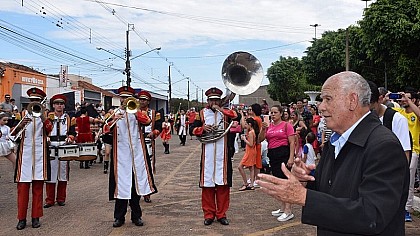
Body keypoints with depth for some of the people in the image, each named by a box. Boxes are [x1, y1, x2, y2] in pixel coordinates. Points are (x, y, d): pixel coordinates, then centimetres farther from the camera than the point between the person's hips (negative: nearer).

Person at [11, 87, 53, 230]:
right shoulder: (23, 115, 9)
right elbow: (13, 133, -4)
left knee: (38, 188, 4)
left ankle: (36, 217, 12)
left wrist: (42, 115, -22)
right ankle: (21, 218, 8)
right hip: (25, 155, 0)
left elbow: (49, 129, -12)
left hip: (39, 155, 0)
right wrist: (21, 124, -23)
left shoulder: (44, 116, 8)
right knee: (22, 188, 1)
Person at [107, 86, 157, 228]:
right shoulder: (114, 113, 9)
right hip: (121, 156, -1)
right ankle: (119, 217, 10)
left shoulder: (137, 112, 11)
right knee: (121, 185, -1)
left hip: (137, 155, 1)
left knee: (137, 184, 5)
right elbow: (106, 129, -5)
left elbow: (147, 121, -10)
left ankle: (136, 216, 16)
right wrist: (113, 120, -23)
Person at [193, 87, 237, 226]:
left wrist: (220, 109, -15)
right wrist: (203, 128, -13)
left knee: (223, 184, 3)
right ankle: (209, 213, 15)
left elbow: (237, 116, -11)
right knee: (207, 184, 3)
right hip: (207, 155, 0)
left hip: (223, 155, 0)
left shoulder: (225, 112, 8)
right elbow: (194, 129, 7)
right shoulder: (202, 113, 8)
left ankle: (221, 213, 15)